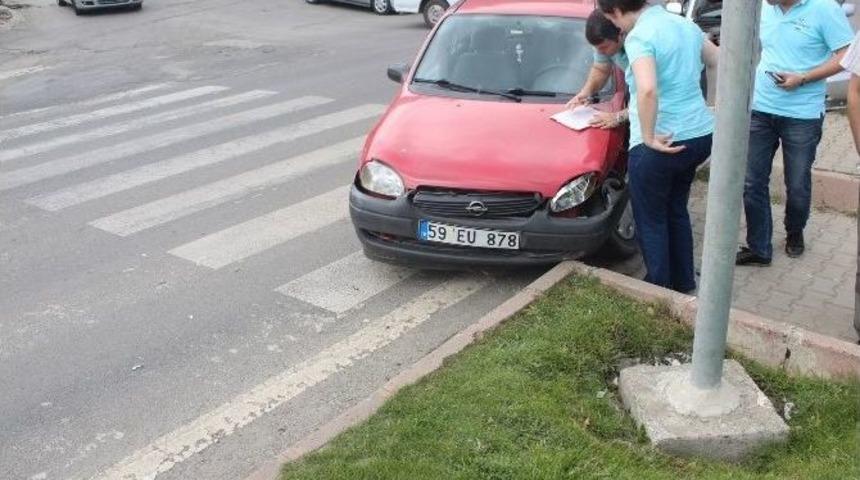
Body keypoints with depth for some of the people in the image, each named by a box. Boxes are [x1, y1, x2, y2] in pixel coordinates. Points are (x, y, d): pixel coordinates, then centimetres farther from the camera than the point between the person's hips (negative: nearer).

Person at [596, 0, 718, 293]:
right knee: (676, 210, 25)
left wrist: (648, 137, -22)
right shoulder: (685, 25, 9)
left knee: (651, 220, 10)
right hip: (700, 134, 8)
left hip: (661, 144, -8)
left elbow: (647, 90, -33)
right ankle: (683, 282, 36)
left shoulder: (639, 36, -16)